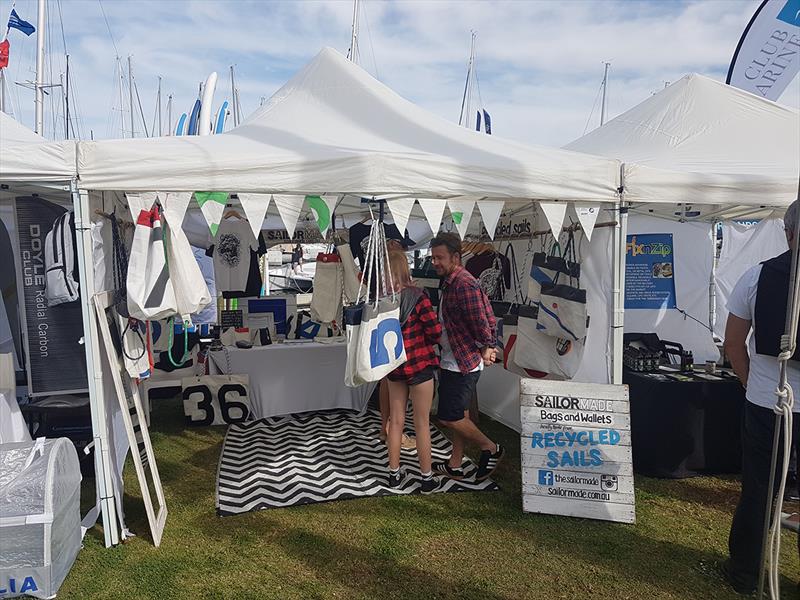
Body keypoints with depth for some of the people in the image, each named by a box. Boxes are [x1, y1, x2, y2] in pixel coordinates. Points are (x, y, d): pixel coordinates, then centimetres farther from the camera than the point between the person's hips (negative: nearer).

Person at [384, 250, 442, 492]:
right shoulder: (417, 296, -18)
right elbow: (435, 331, -15)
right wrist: (426, 341, 6)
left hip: (393, 366, 4)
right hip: (419, 365, -4)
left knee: (396, 421, 17)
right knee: (422, 424, 9)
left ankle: (394, 474, 29)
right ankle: (427, 478, 21)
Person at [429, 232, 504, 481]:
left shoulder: (464, 284, -21)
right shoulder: (449, 282, 11)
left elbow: (481, 321, -21)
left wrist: (485, 348, -6)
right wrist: (488, 347, 9)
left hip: (463, 363, -10)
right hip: (452, 362, 10)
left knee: (449, 417, -3)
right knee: (459, 415, 16)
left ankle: (491, 449, 15)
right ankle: (455, 465, 27)